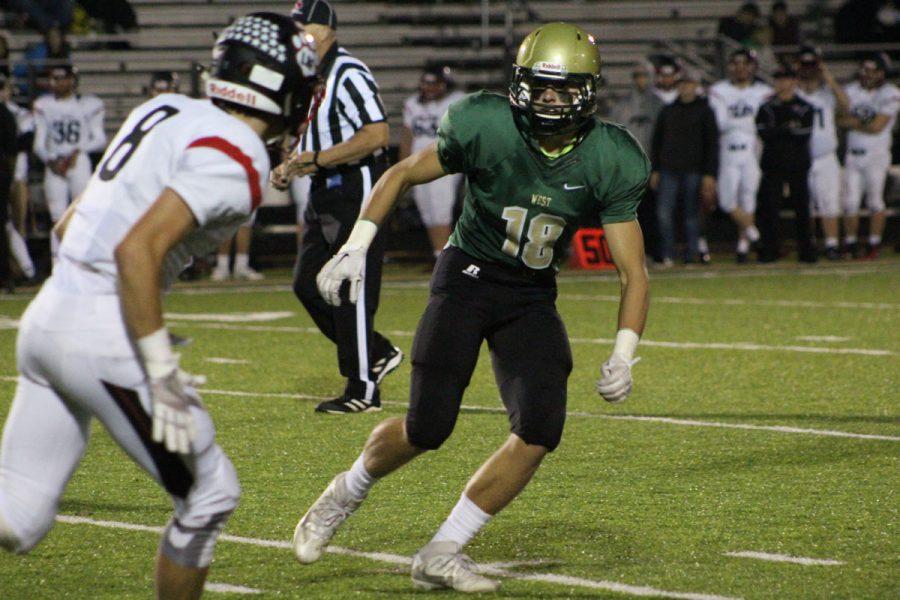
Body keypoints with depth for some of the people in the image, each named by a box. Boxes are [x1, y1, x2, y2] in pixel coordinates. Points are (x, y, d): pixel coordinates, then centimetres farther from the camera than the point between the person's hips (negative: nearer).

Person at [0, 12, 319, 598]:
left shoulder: (166, 112, 14)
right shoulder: (236, 160, -12)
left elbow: (71, 227, 19)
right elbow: (136, 250, -23)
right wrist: (162, 373, -19)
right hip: (103, 338, -9)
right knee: (210, 495, 9)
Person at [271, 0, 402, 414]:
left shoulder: (347, 75, -16)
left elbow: (377, 134, -23)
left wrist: (319, 159, -23)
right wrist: (289, 168, 6)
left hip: (355, 189, -10)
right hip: (323, 193, 10)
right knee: (308, 286, 9)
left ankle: (363, 390, 1)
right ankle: (377, 354, 22)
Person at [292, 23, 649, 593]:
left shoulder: (608, 162, -13)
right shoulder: (488, 129, -17)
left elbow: (634, 272, -10)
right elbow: (404, 174, -1)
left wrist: (624, 355, -23)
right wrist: (356, 246, -10)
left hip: (533, 295, 3)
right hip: (468, 275, -3)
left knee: (541, 430, -14)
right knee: (427, 428, -11)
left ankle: (443, 553, 0)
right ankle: (346, 494, 22)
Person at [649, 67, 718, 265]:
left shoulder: (704, 111, 4)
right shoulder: (668, 110, 14)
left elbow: (712, 144, 1)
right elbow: (657, 141, 17)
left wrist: (709, 174, -7)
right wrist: (655, 170, 10)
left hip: (693, 170, -3)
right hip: (669, 169, 3)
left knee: (692, 212, 1)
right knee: (664, 211, -8)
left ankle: (692, 253, 8)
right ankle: (668, 254, -1)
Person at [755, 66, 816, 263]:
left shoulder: (805, 108, 6)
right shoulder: (767, 108, 8)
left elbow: (804, 136, -7)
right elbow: (764, 133, -7)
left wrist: (778, 132, -8)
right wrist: (789, 129, -9)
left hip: (798, 165, 0)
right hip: (773, 165, 0)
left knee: (802, 208, 0)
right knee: (769, 207, -5)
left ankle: (807, 251, 5)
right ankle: (769, 250, 1)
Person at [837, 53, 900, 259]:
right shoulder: (851, 91, 8)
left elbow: (877, 127, -13)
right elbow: (840, 119, 0)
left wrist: (852, 123, -4)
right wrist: (863, 122, -12)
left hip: (876, 155, -4)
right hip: (853, 154, 4)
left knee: (875, 201, -1)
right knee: (850, 201, 1)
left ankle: (874, 244, 7)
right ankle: (850, 244, 9)